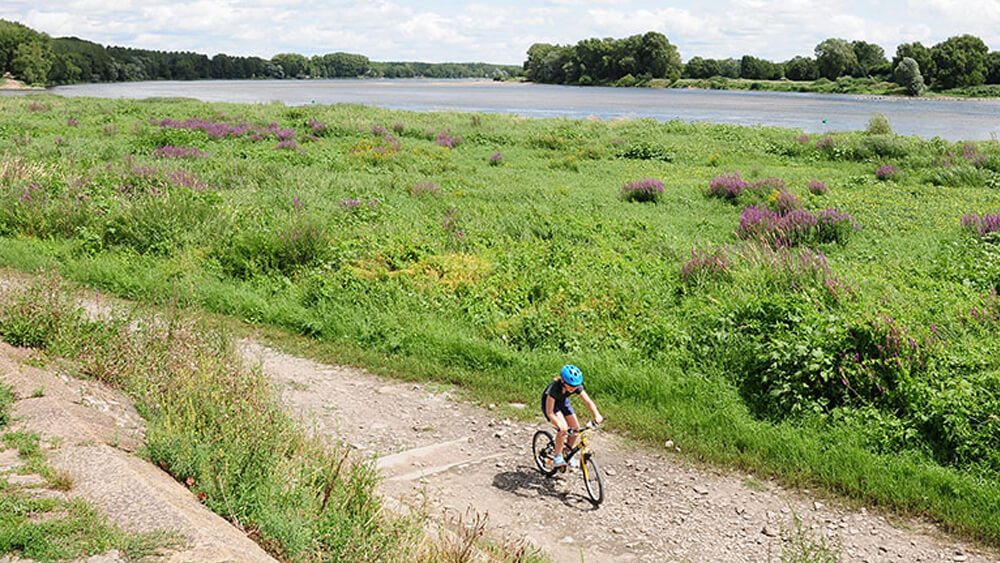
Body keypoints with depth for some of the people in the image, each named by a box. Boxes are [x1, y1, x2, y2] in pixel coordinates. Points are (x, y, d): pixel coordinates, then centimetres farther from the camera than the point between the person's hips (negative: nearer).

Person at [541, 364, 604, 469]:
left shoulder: (577, 386, -27)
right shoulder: (554, 387, -40)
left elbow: (588, 401, -27)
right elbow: (549, 412, -40)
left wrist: (597, 415, -43)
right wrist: (560, 425, -52)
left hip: (563, 402, 5)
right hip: (549, 403, -5)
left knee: (575, 427, -6)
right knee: (564, 428, -25)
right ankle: (557, 458, -14)